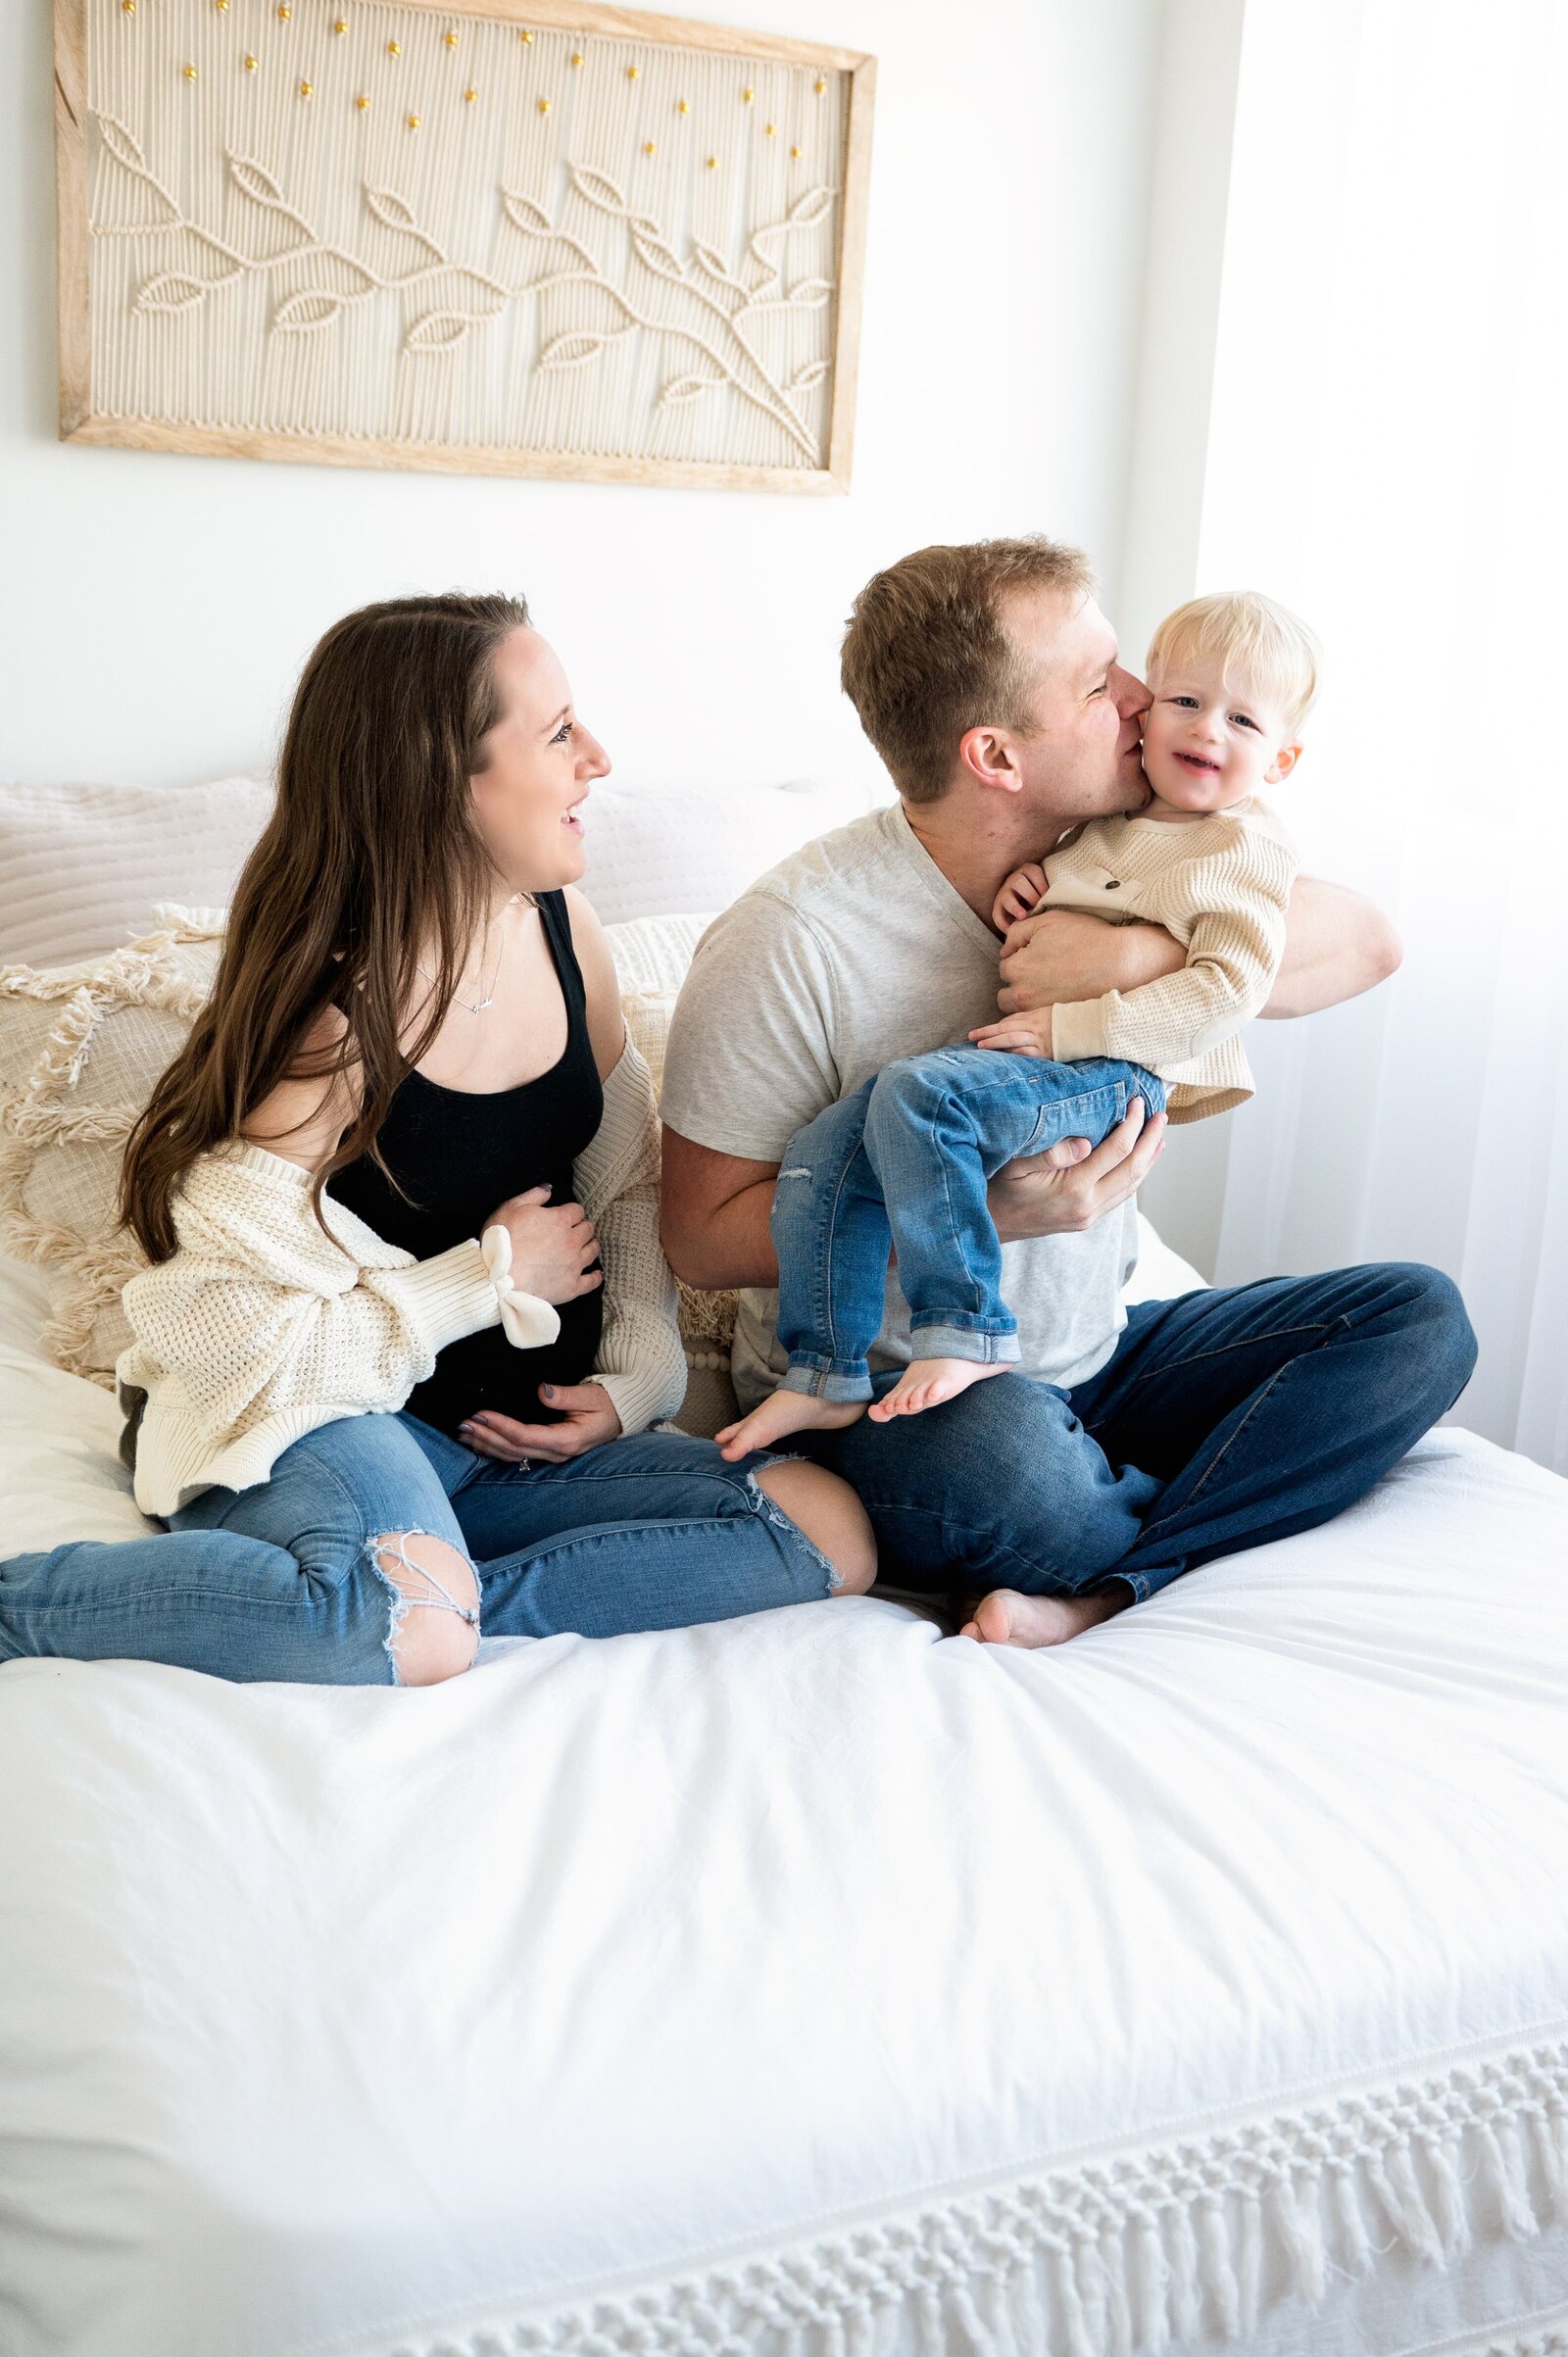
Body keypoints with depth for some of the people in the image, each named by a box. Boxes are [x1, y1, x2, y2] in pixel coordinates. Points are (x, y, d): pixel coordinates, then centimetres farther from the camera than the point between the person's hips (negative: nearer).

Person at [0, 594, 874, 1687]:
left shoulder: (562, 930, 2)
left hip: (527, 1436, 7)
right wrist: (491, 1278, -13)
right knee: (414, 1629, -39)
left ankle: (413, 1606, -18)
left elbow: (627, 1179, 13)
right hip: (314, 1428, -7)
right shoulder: (329, 1024, -19)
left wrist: (635, 1375, -2)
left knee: (832, 1531, -13)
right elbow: (238, 1334, -19)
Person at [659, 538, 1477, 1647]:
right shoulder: (792, 941, -19)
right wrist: (989, 1214, -27)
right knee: (998, 1452, -40)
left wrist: (1146, 956, -25)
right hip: (877, 1388, -6)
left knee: (1420, 1317, -7)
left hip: (1095, 1352, 6)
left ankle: (1102, 1596, -22)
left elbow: (1365, 943, -6)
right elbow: (704, 1235, -16)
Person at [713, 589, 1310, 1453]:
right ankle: (825, 1379, 0)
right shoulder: (1097, 817, 19)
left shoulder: (1246, 849, 0)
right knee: (822, 1153, -8)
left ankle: (964, 1329, -25)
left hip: (1110, 1071, -7)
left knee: (919, 1091, -32)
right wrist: (1025, 876, 8)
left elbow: (1227, 988, -13)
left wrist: (1071, 1025, -19)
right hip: (1007, 1050, 7)